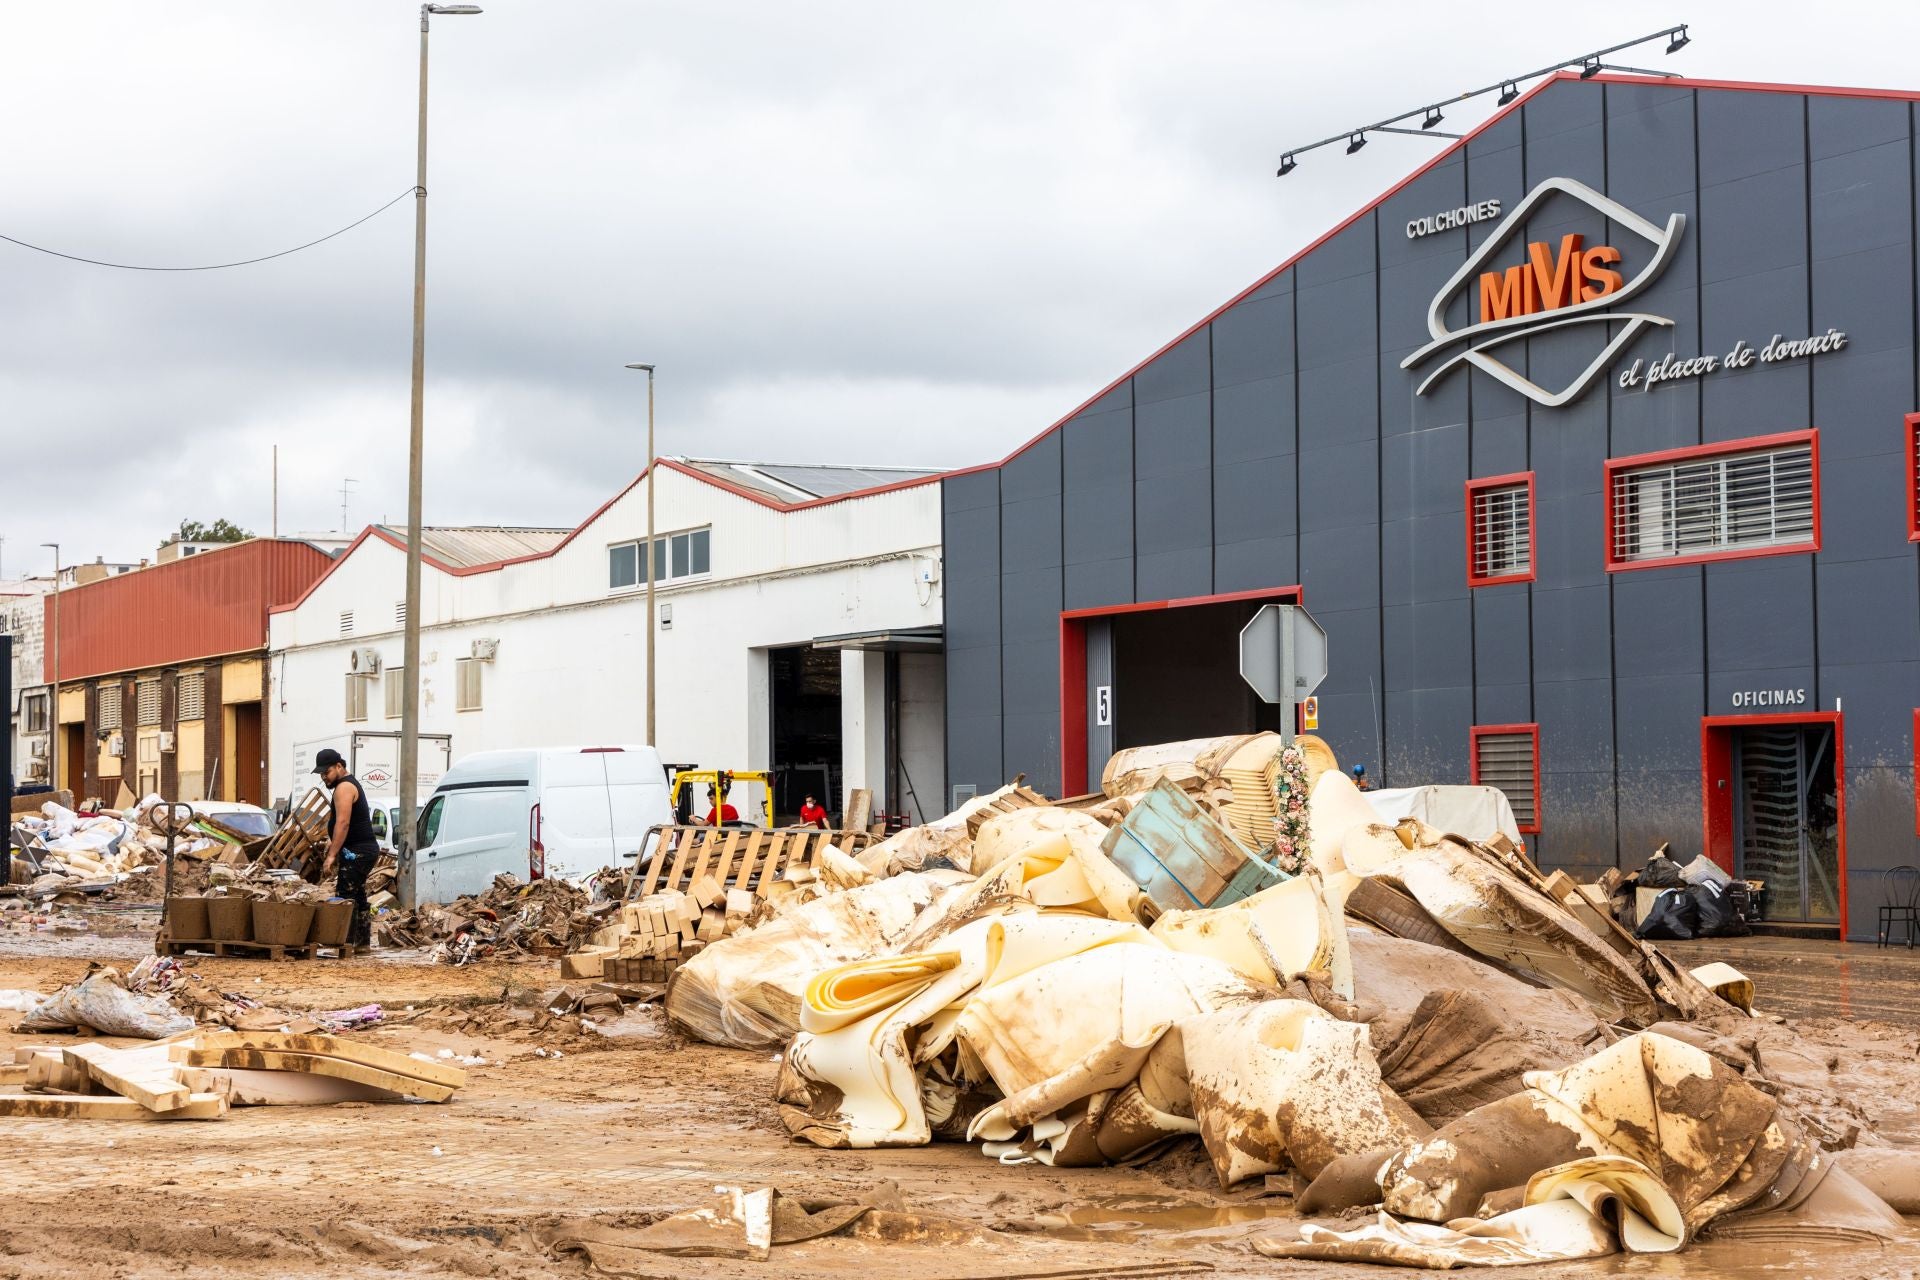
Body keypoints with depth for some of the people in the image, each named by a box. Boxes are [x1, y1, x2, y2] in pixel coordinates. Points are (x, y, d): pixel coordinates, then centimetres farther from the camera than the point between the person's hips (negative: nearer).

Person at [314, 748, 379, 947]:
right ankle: (363, 941, 17)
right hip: (366, 848, 11)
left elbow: (343, 823, -23)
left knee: (345, 898, -13)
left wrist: (331, 856, -26)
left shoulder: (344, 787, -14)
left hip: (357, 851, -11)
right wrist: (333, 843, 25)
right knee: (358, 897, 14)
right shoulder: (352, 783, 19)